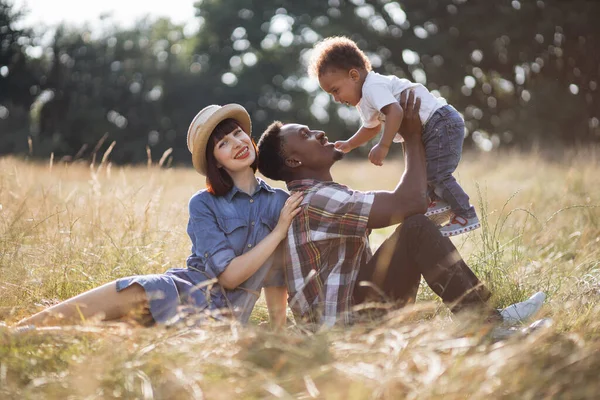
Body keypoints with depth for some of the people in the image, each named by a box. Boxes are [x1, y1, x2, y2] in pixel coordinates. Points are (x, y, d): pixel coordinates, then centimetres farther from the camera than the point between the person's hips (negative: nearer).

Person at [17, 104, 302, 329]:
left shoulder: (280, 203, 8)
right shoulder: (204, 204, 2)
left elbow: (276, 279, 12)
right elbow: (228, 275, -8)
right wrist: (279, 231, -8)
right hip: (185, 290, 0)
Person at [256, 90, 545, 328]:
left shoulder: (314, 199, 18)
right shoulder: (315, 200, -16)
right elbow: (410, 202, -21)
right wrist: (412, 138, -8)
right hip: (345, 322, -11)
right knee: (416, 228, -19)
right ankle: (484, 323, -13)